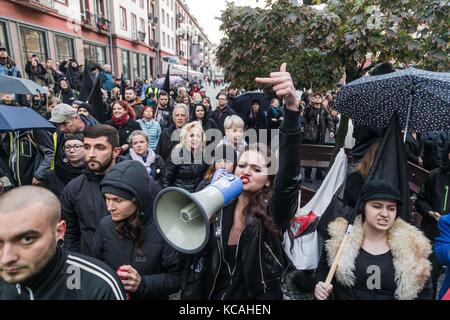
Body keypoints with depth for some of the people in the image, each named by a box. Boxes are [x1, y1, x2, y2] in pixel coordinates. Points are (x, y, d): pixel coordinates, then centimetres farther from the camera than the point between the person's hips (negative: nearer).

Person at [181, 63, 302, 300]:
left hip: (260, 295, -2)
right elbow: (196, 264, -1)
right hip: (213, 294, 3)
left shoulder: (273, 213, -17)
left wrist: (292, 108, -48)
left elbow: (290, 173, -36)